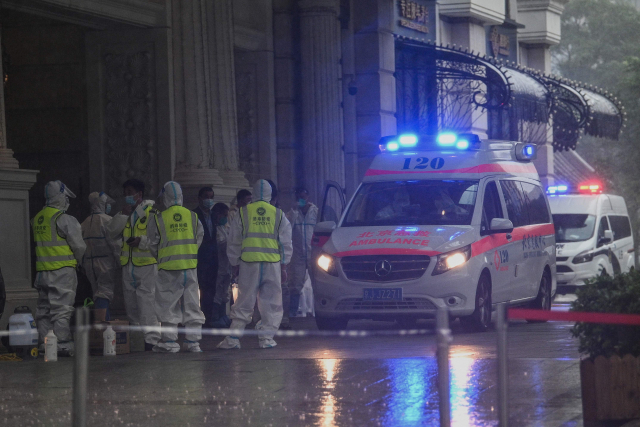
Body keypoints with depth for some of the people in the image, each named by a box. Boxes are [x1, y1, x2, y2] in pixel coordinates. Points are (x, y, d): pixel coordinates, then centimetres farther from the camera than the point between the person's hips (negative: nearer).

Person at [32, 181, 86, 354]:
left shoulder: (37, 219, 11)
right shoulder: (64, 219, -12)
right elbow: (78, 246, -9)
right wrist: (81, 260, 9)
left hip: (42, 272, 7)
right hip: (62, 271, -7)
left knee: (44, 310, 11)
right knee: (61, 310, -7)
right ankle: (63, 345, -8)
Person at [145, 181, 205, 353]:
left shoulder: (158, 218, -5)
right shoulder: (193, 216, 3)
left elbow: (152, 244, 2)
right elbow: (199, 239, 9)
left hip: (168, 268, -3)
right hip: (190, 266, 3)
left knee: (168, 304, 3)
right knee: (191, 303, 7)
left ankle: (169, 340, 1)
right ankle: (193, 340, 7)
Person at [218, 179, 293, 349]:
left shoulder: (243, 213, 5)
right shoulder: (278, 214, 7)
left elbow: (233, 243, 9)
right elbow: (286, 243, 10)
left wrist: (235, 264, 16)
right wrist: (284, 265, 15)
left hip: (249, 263, 0)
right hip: (273, 264, 0)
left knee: (244, 303, 3)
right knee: (271, 302, 7)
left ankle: (233, 338, 0)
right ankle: (267, 337, 3)